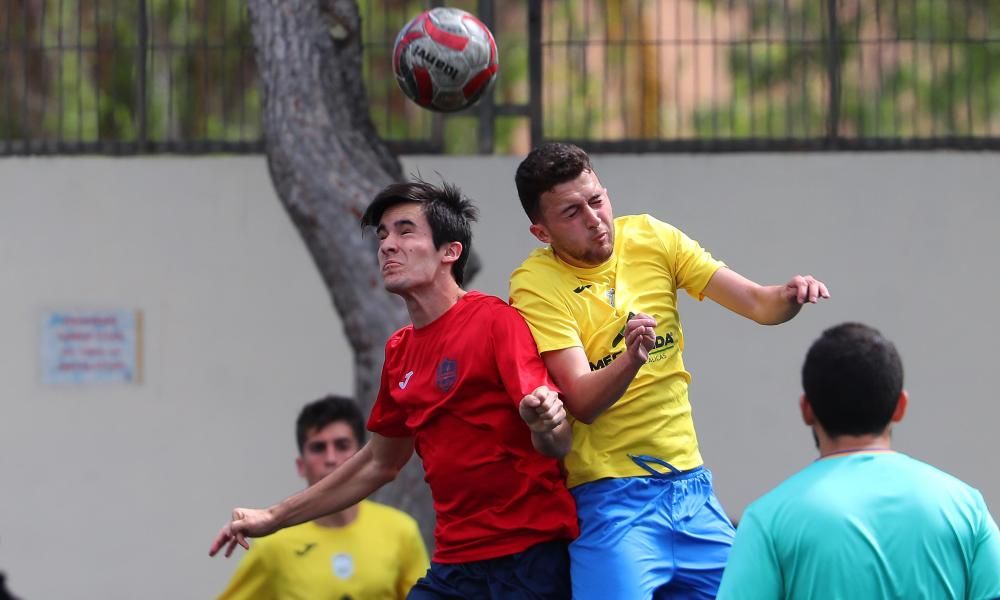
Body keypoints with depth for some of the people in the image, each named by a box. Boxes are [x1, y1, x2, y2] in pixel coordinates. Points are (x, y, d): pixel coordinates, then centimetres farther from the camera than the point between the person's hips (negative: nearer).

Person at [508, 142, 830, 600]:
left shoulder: (651, 239, 3)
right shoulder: (535, 284, -10)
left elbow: (757, 303, 3)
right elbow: (581, 403, -19)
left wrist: (789, 295, -19)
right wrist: (631, 359, -37)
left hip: (689, 481, 5)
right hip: (611, 496, -5)